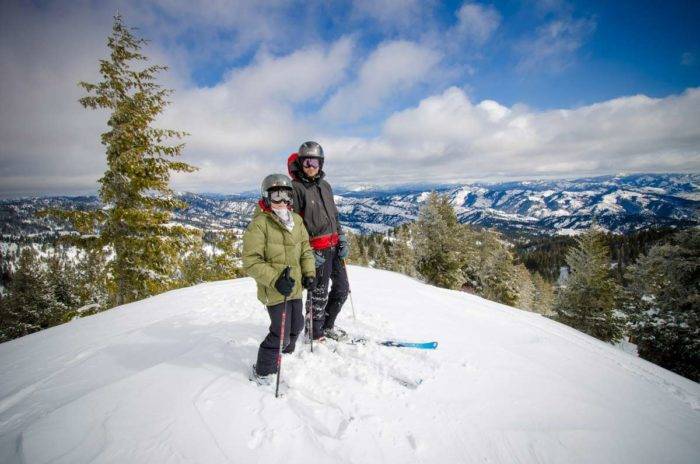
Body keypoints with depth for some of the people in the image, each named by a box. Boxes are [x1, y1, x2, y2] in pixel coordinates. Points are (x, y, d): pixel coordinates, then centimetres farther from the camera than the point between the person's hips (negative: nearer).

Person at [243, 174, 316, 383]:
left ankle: (285, 357, 49)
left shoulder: (296, 220, 5)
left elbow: (306, 249, 13)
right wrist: (275, 280, -25)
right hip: (274, 291, -7)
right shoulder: (259, 225, -15)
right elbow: (251, 262, -17)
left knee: (296, 326, 22)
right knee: (281, 333, -3)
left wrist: (309, 273, 0)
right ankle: (261, 372, 20)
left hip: (295, 287, 7)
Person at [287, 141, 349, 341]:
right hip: (317, 248, -8)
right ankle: (315, 334, 22)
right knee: (319, 293, 2)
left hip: (333, 245, 8)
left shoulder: (325, 185, 14)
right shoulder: (295, 187, -9)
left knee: (342, 287, 15)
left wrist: (342, 239, 11)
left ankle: (327, 325, 34)